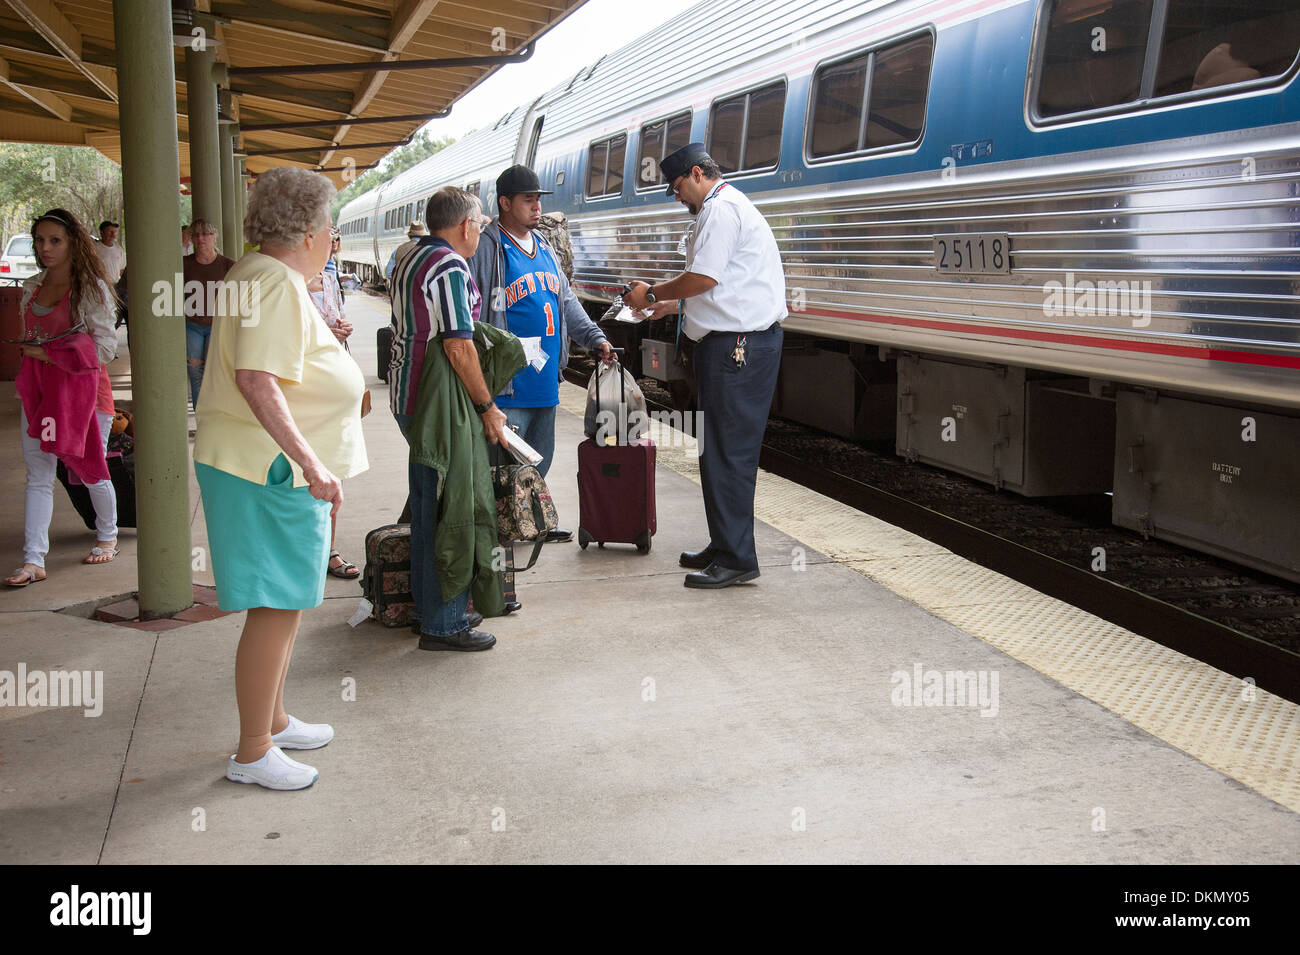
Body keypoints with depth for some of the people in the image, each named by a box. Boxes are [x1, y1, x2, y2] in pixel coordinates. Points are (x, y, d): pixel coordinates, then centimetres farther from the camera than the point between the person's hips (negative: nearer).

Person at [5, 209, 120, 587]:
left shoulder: (90, 288, -8)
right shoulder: (31, 287, 11)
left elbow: (105, 347, -13)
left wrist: (47, 353, -13)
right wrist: (32, 358, 9)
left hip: (81, 386, -5)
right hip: (37, 389, 5)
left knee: (91, 470, 6)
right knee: (37, 476, 0)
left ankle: (107, 537, 30)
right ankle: (33, 560, 0)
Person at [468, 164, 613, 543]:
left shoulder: (543, 248, 16)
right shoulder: (487, 249, -10)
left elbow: (567, 301, 24)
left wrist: (595, 338, 13)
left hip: (545, 381, 8)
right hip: (510, 384, -8)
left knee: (540, 457, 18)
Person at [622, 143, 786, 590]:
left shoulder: (721, 209, -12)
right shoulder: (727, 207, 22)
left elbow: (702, 278, -18)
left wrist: (652, 294, -3)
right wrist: (670, 304, 23)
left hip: (738, 346, -11)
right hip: (734, 343, 11)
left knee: (728, 452, -8)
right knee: (719, 449, 15)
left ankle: (736, 559, -3)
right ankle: (723, 546, 24)